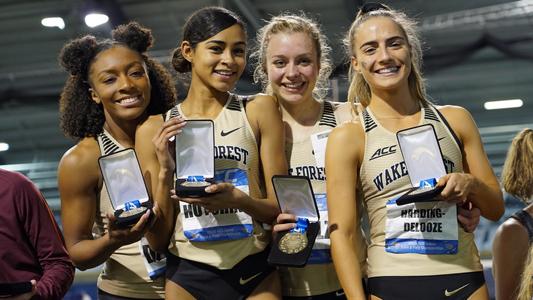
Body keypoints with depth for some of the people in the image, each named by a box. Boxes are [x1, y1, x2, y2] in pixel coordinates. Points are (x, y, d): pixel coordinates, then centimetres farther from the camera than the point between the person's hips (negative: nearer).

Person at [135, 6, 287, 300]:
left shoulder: (259, 110, -3)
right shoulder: (155, 129, -1)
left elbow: (282, 208, -4)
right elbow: (158, 240, -1)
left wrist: (238, 200, -22)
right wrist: (165, 174, -15)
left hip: (255, 274, 0)